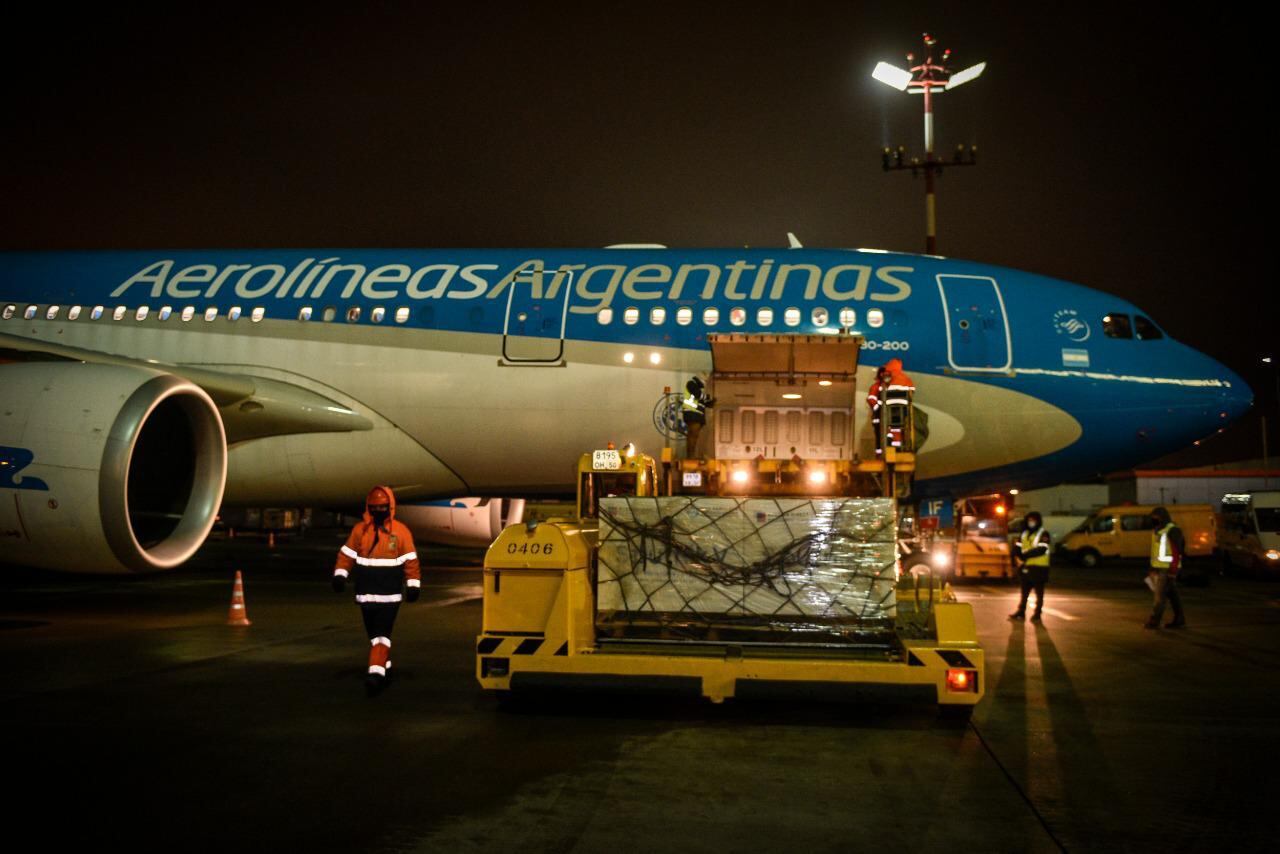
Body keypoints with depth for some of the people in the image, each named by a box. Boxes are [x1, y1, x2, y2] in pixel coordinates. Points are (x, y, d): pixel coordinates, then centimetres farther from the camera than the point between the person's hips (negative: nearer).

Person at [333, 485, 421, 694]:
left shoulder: (400, 531, -4)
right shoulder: (360, 529, 3)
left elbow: (410, 561, -1)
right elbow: (347, 554, 6)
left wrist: (413, 585, -4)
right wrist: (340, 575, -7)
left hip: (390, 595, -4)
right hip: (366, 593, 4)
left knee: (382, 634, -12)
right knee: (374, 635, 12)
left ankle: (376, 673, -18)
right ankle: (385, 668, 27)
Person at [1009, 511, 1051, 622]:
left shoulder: (1043, 535, -7)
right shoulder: (1023, 534, 13)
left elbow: (1041, 550, -21)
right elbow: (1017, 548, 7)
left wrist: (1025, 554, -21)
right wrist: (1017, 558, -13)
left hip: (1039, 568, -6)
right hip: (1025, 568, 6)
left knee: (1039, 593, 3)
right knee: (1024, 592, 13)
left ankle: (1037, 614, 8)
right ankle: (1020, 612, 19)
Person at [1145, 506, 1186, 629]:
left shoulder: (1172, 531, -13)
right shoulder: (1156, 531, 15)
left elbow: (1177, 552, -17)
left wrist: (1173, 570, -21)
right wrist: (1152, 569, 19)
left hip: (1168, 568, -9)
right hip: (1159, 568, 9)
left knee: (1161, 595, -7)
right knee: (1172, 595, 12)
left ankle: (1154, 621, -6)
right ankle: (1179, 620, 17)